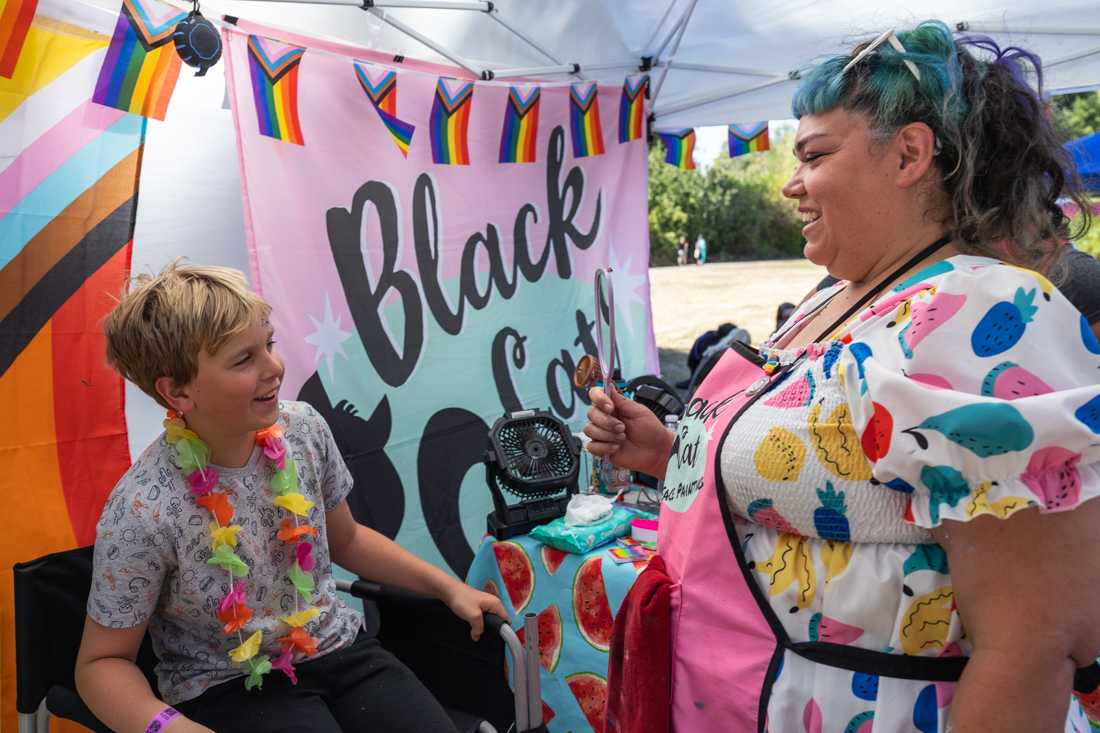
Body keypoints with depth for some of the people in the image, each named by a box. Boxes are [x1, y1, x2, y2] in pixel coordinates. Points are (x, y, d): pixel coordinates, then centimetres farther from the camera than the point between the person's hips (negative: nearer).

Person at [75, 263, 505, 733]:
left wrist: (449, 587, 6)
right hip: (227, 687, -3)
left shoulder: (303, 429, -8)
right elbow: (102, 661, -9)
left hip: (336, 648, 4)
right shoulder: (143, 513, -23)